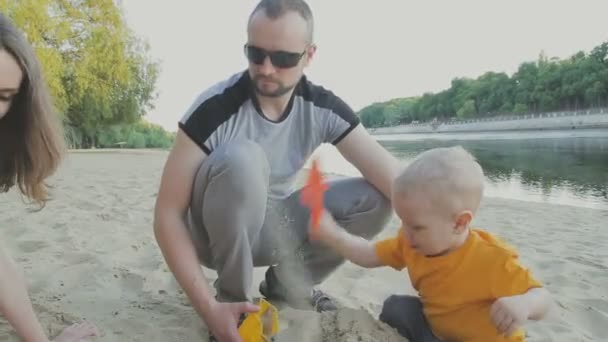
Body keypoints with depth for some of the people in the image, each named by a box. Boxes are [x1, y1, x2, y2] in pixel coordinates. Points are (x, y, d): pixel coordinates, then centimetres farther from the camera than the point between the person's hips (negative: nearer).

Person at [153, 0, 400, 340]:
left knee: (374, 199, -17)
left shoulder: (323, 109, -14)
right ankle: (232, 297, -13)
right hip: (218, 232, -3)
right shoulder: (214, 108, -24)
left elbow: (399, 184, -20)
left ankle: (287, 283, 4)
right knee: (241, 157, -35)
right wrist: (209, 308, -30)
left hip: (273, 227, 4)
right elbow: (168, 214, -24)